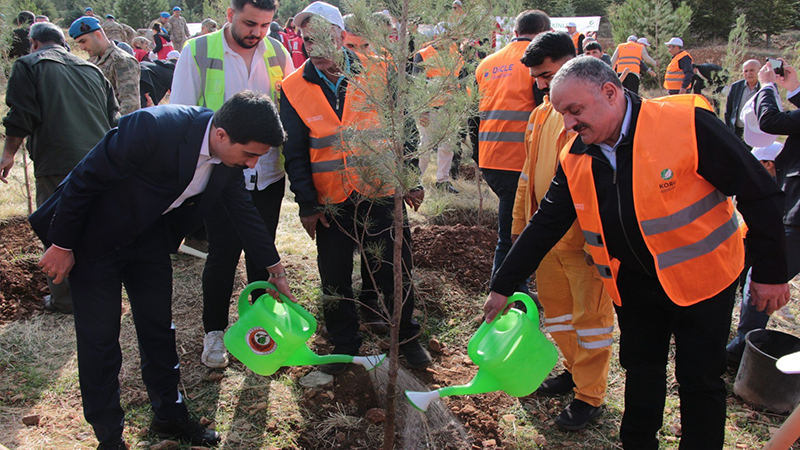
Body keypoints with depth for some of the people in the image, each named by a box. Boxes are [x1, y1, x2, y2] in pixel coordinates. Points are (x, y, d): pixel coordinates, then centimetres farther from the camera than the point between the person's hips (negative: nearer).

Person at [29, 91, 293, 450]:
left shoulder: (230, 154, -14)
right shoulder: (152, 128, -36)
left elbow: (243, 210, 3)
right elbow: (84, 180, -25)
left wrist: (275, 268, 10)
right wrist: (62, 245, -14)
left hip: (149, 237, 6)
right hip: (95, 237, -6)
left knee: (159, 328, 14)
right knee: (100, 338, 2)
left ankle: (169, 416, 32)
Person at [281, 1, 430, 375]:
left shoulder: (376, 74, -4)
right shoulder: (294, 89, -3)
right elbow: (295, 153, 1)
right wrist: (307, 203, -1)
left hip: (382, 193, 0)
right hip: (331, 202, 1)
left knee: (394, 272, 10)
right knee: (335, 279, 11)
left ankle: (406, 338, 30)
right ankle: (344, 344, 30)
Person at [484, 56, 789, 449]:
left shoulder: (687, 124, -22)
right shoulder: (575, 158, -6)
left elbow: (759, 194, -16)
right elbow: (545, 225, 1)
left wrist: (770, 273, -12)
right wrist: (503, 285, -1)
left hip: (701, 277, -4)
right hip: (634, 283, 4)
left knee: (700, 380, 6)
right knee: (640, 370, 16)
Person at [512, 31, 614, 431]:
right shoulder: (541, 116, 13)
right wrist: (520, 225, 19)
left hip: (584, 237, -8)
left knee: (590, 313, 4)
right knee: (555, 306, 18)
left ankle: (590, 395, 17)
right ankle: (574, 369, 38)